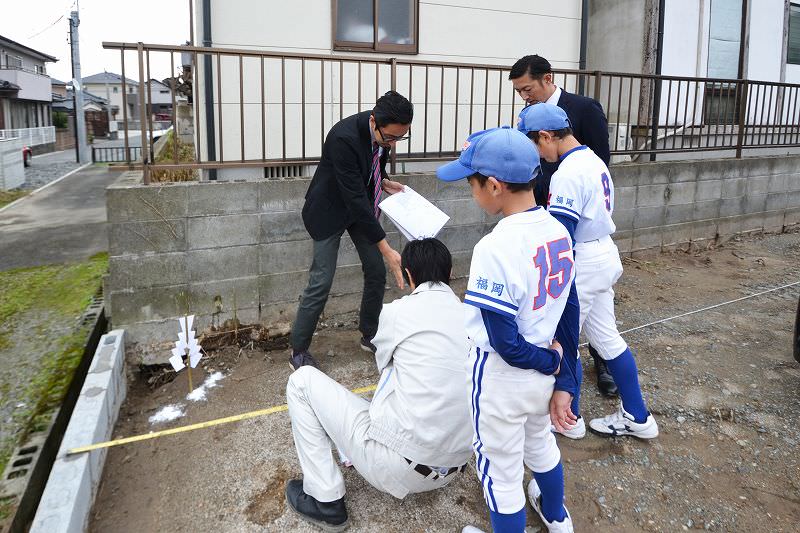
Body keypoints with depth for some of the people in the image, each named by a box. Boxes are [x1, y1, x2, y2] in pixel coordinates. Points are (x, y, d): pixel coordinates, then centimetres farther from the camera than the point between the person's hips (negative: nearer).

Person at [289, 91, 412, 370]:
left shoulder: (384, 130, -11)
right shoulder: (344, 137, -34)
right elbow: (354, 197, -36)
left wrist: (383, 182, -6)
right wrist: (386, 249, -36)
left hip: (362, 205, 7)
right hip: (331, 209, -7)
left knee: (377, 273, 8)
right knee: (321, 282, -6)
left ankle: (369, 335, 27)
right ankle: (299, 350, 10)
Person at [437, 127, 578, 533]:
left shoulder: (495, 248, -30)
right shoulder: (558, 231, -5)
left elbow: (506, 344, -25)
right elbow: (570, 315, 0)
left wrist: (550, 362, -7)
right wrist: (563, 383, 5)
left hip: (501, 379, -8)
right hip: (544, 370, 9)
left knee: (501, 471, 16)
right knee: (540, 444, 33)